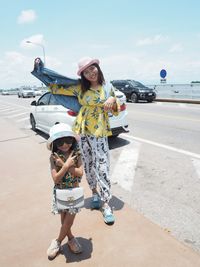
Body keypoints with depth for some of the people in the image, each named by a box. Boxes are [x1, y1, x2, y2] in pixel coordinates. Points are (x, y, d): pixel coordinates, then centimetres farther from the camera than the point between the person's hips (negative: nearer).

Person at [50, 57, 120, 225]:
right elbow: (55, 88, 6)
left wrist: (114, 100, -10)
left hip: (100, 132, -1)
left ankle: (106, 204, 4)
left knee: (102, 167, -7)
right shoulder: (79, 88, 3)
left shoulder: (108, 88, 5)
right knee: (88, 165, 11)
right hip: (82, 131, 1)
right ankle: (95, 193, 34)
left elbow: (116, 112, 10)